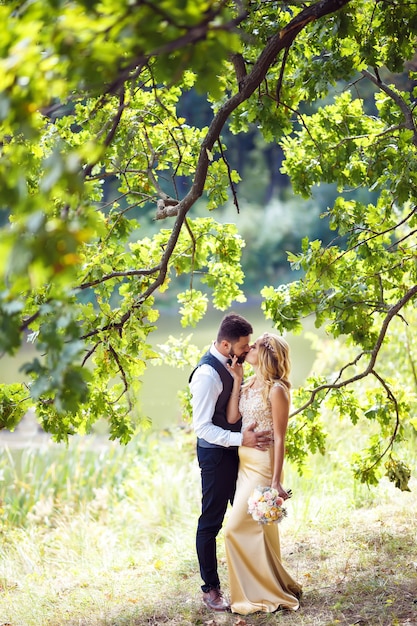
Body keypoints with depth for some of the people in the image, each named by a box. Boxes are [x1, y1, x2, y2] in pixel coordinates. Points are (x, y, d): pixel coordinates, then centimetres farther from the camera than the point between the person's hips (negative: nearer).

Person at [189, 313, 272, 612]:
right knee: (211, 522, 4)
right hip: (217, 454, -9)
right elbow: (202, 426, -25)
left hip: (236, 450, 9)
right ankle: (211, 588, 17)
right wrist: (241, 439, -30)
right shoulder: (207, 374, -24)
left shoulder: (231, 363, 3)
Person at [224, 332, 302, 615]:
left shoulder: (276, 390, -15)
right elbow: (231, 417, -4)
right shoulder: (249, 385, 9)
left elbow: (279, 439, -15)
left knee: (238, 528, -6)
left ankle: (266, 593, 6)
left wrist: (276, 481, -18)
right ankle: (272, 588, 24)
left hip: (263, 464, -9)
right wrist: (236, 380, -2)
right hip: (245, 462, 9)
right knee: (257, 530, 13)